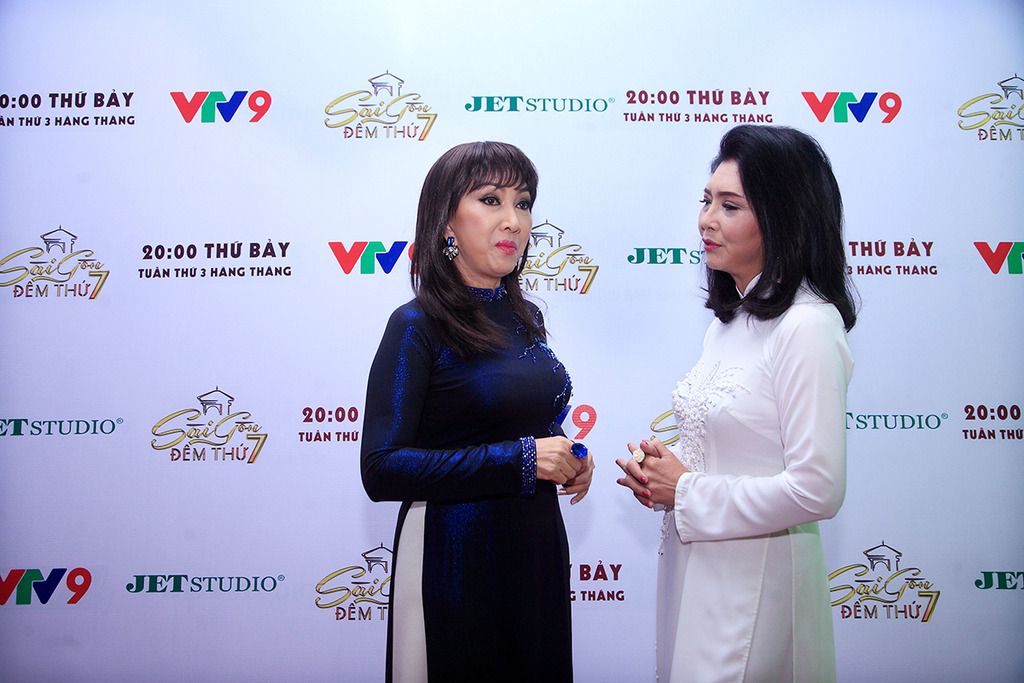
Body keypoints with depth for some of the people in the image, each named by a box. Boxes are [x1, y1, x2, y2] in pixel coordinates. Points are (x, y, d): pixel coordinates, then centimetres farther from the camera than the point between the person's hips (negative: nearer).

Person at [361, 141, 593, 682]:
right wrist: (518, 460, -23)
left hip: (538, 545, 7)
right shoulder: (417, 326, -13)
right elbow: (382, 469, -20)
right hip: (455, 557, -7)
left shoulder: (525, 318, 7)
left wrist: (566, 460, -1)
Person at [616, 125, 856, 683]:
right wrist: (662, 466, 0)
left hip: (756, 578, -8)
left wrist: (686, 492, -15)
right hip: (692, 563, 8)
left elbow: (817, 489, -24)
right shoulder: (728, 320, 9)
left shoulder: (807, 327, -18)